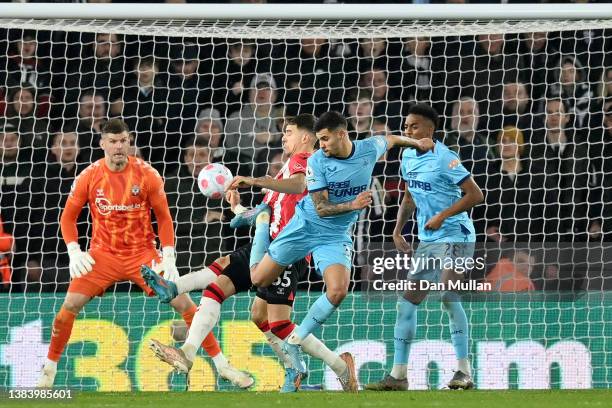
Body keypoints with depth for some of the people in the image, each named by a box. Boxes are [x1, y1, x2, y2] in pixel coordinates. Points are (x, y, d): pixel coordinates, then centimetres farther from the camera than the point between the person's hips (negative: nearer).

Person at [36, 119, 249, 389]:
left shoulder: (147, 174, -8)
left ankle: (221, 364, 1)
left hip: (142, 253, -1)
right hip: (103, 254, 1)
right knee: (70, 304, -14)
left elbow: (164, 217, 0)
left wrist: (168, 257, -9)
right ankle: (49, 369, 4)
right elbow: (68, 217, 4)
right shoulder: (89, 176, -6)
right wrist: (74, 252, -10)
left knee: (183, 302, -10)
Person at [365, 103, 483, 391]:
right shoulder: (408, 157, 9)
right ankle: (398, 375, 6)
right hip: (427, 241, 8)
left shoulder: (444, 159, -15)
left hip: (455, 237, -8)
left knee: (449, 297, -20)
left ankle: (464, 372, -13)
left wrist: (442, 216, -21)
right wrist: (398, 230, 13)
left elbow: (475, 195, -17)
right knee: (407, 301, 3)